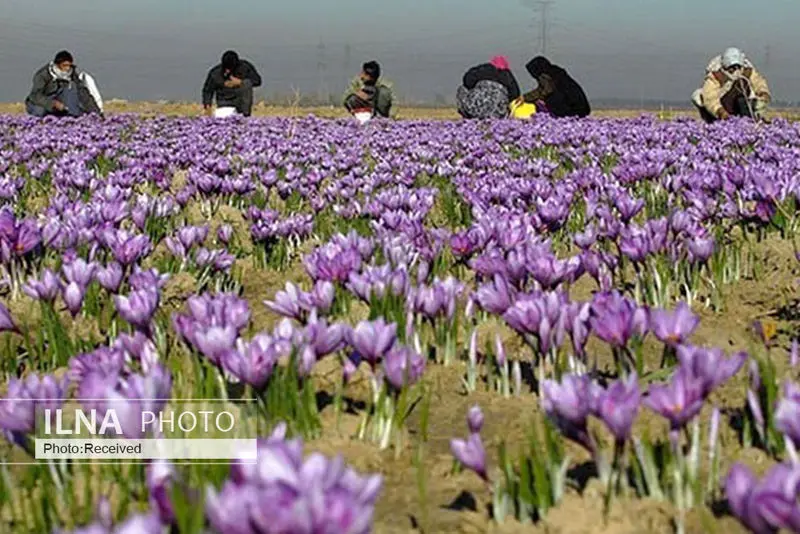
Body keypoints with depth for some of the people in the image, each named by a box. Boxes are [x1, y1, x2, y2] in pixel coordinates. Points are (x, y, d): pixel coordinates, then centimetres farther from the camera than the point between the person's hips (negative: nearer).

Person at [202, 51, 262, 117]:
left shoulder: (244, 67, -9)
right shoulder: (215, 73, -8)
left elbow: (257, 80, -9)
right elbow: (207, 90, 1)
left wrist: (240, 82, -21)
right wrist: (207, 106, -12)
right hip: (225, 106, -1)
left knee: (247, 83, -27)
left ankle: (246, 114, -24)